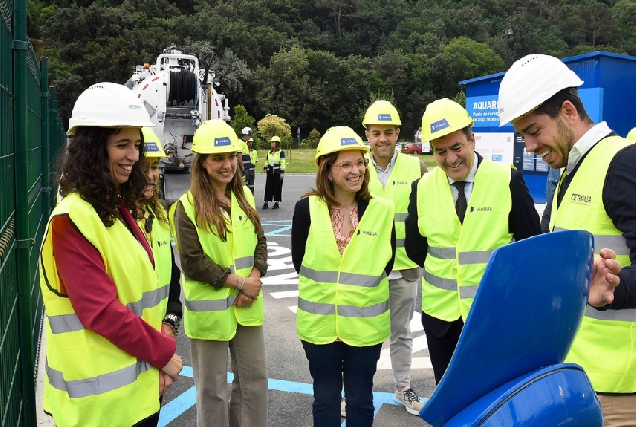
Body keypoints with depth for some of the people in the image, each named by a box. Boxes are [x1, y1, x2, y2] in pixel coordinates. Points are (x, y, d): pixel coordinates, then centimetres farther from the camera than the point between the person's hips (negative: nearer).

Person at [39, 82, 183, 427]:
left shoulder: (117, 209, 7)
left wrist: (158, 354, 2)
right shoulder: (73, 219, -19)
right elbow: (101, 311, -23)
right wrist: (163, 352, -13)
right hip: (102, 398, -8)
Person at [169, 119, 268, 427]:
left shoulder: (244, 198, 6)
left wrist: (254, 279, -10)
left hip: (247, 306, 5)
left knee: (255, 378, 16)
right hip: (209, 310, -5)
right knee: (212, 389, 10)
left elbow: (260, 242, 8)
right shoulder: (187, 207, -11)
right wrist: (239, 282, -16)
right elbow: (192, 262, -15)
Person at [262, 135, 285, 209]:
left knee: (277, 187, 1)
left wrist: (282, 172, -14)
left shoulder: (281, 152, -5)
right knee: (268, 187, 2)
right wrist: (265, 168, 6)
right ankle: (266, 203, 5)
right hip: (270, 172, 5)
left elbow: (282, 163, -9)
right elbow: (267, 161, 21)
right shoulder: (269, 152, 14)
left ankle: (277, 203, 9)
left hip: (277, 172, -5)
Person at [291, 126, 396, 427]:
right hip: (319, 322, 0)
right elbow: (298, 260, 1)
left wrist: (362, 286, -3)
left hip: (365, 323, 0)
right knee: (325, 398, 16)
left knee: (360, 399, 16)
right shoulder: (307, 209, -7)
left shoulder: (382, 210, -5)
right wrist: (322, 287, 1)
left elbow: (387, 262, 3)